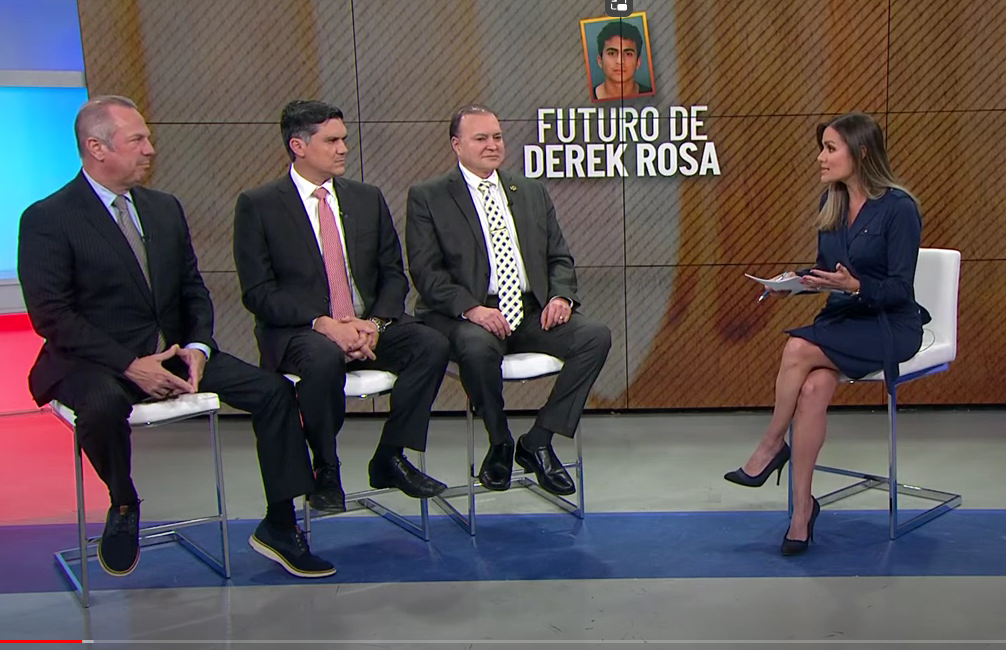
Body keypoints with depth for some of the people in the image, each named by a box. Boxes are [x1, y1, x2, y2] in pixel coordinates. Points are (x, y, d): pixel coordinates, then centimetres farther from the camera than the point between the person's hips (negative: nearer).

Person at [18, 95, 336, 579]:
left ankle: (279, 526, -2)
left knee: (273, 390, -12)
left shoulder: (165, 208, 13)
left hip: (173, 352, 5)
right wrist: (130, 365, -21)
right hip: (97, 362, -5)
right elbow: (51, 316, -13)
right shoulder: (47, 220, -6)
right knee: (103, 407, -39)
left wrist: (197, 346, -7)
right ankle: (123, 505, -7)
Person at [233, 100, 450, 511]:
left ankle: (389, 458, -7)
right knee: (324, 357, -37)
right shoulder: (258, 206, -1)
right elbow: (258, 292, -8)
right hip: (298, 331, -4)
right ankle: (325, 472, -14)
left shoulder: (368, 199, 12)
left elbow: (393, 275, 11)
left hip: (368, 325, 4)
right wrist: (325, 324, -21)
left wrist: (375, 323, -10)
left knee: (432, 344, -22)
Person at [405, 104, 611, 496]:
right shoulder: (427, 198, 4)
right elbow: (426, 271, -6)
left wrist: (561, 295, -5)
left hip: (532, 312, 5)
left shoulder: (532, 192, 18)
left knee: (596, 335, -19)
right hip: (469, 316, -4)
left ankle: (538, 441, -8)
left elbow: (559, 257, 17)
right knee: (478, 346, -37)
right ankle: (500, 444, -8)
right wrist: (471, 308, -21)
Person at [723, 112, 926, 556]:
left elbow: (899, 289, -14)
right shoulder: (830, 204, 9)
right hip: (841, 318, 6)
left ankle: (770, 447, -10)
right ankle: (802, 509, -20)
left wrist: (854, 286, -30)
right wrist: (793, 281, -3)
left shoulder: (899, 208, -12)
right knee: (813, 389, -25)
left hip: (890, 325, -5)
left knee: (798, 348, -31)